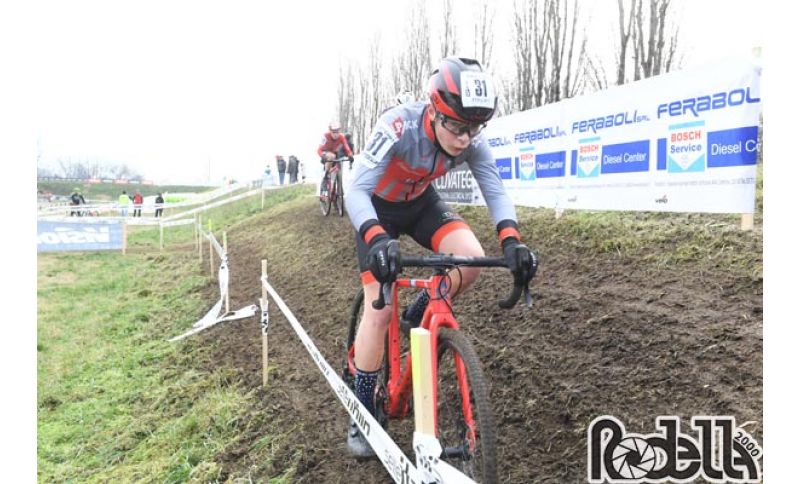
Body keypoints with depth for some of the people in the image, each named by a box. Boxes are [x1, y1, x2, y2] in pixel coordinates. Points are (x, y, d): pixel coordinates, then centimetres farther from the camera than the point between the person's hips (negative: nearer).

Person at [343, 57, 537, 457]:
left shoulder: (472, 142, -22)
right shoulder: (398, 127, -35)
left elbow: (495, 192, -22)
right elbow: (356, 190, -40)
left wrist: (511, 241, -41)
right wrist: (377, 240, -57)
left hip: (421, 202, 4)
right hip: (377, 208, -4)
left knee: (472, 258, -24)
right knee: (379, 308, -12)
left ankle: (418, 317, 6)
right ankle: (362, 414, 5)